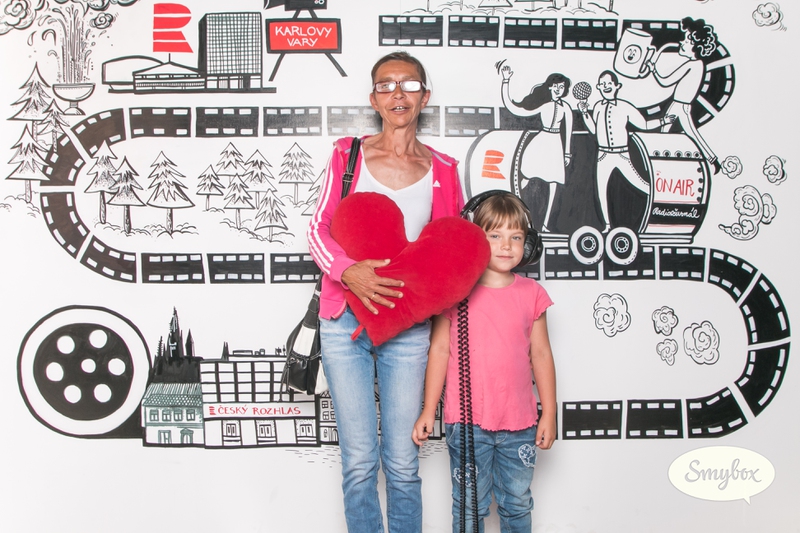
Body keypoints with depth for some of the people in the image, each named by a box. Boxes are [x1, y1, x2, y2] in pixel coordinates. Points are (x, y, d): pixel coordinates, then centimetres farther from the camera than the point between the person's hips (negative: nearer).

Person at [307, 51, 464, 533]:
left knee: (403, 462, 4)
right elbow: (320, 229, 2)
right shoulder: (348, 154, 5)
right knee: (360, 460, 3)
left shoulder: (442, 169, 7)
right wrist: (348, 270, -18)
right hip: (345, 321, 0)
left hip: (408, 327, 1)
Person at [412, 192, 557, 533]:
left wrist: (549, 414, 7)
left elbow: (541, 354, 7)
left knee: (518, 504, 17)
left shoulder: (532, 293, 2)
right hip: (467, 421, -2)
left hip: (520, 422, 2)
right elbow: (439, 350, -1)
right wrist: (428, 411, -1)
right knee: (470, 505, 10)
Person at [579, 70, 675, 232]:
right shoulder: (598, 107, 5)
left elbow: (644, 124, -2)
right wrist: (584, 113, 5)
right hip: (603, 155, 3)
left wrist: (663, 121, -12)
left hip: (622, 155, -3)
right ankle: (607, 224, 18)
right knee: (601, 190, 4)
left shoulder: (625, 107, -6)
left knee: (638, 182, -9)